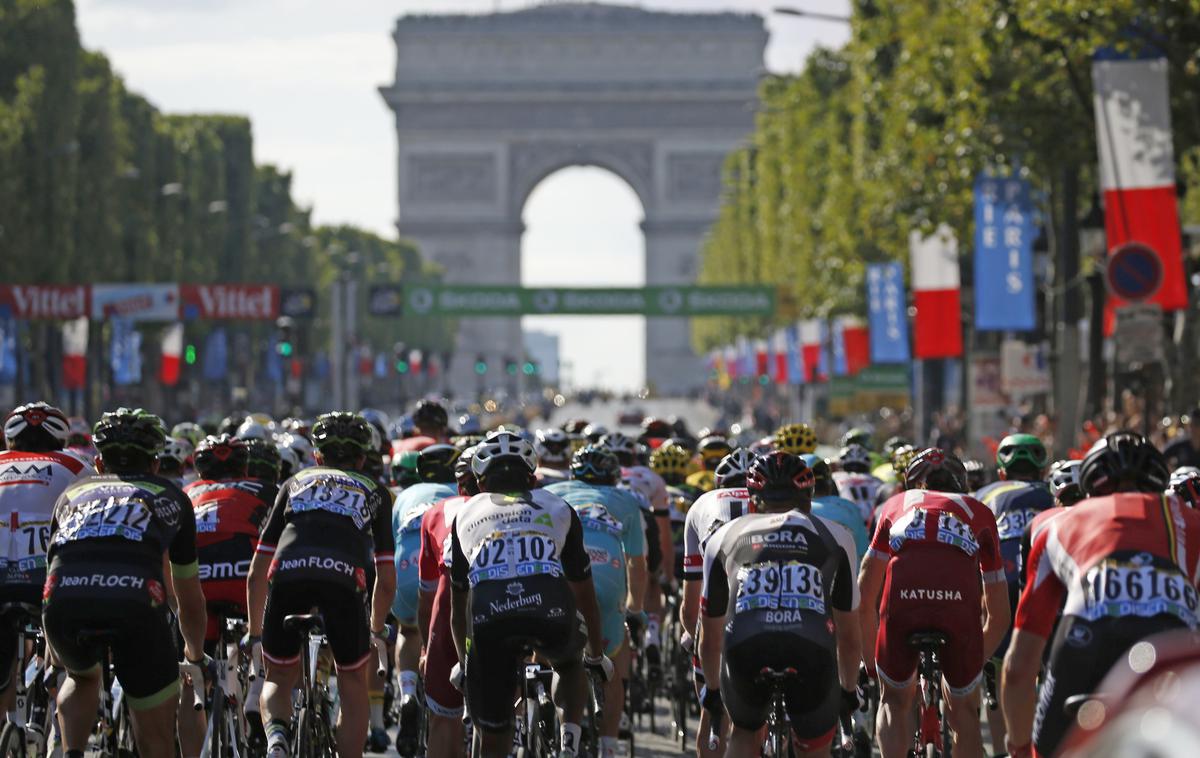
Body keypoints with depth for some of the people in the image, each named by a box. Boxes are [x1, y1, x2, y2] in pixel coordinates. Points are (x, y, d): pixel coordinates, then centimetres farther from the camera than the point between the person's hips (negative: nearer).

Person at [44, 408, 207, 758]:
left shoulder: (74, 492, 36)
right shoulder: (170, 497, 33)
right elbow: (190, 599, 42)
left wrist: (55, 647, 66)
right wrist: (196, 655, 61)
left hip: (64, 599, 2)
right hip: (136, 600, -2)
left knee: (82, 678, 35)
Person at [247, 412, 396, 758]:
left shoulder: (295, 483, 33)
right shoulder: (375, 492, 31)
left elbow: (256, 574, 30)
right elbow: (387, 579, 28)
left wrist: (255, 633, 41)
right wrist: (377, 629, 45)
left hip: (288, 574, 1)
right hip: (345, 579, -1)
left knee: (278, 680, 20)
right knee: (353, 685, 22)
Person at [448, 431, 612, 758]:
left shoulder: (467, 514, 32)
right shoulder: (557, 508, 31)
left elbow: (458, 606, 38)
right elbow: (586, 596, 39)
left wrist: (464, 664, 53)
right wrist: (597, 657, 54)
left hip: (489, 618, 0)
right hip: (550, 610, 0)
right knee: (570, 666, 36)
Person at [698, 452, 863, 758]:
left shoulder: (726, 535, 29)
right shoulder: (835, 536, 28)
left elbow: (709, 638, 37)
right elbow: (850, 637, 35)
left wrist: (711, 688, 54)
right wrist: (850, 690, 51)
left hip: (745, 645, 1)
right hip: (812, 649, -1)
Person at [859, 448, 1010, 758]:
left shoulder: (898, 504, 34)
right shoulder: (979, 513, 34)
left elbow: (864, 598, 35)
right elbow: (999, 616, 36)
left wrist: (871, 661, 46)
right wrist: (975, 662, 50)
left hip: (902, 598, 0)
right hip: (960, 600, 0)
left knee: (894, 701, 25)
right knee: (963, 713, 20)